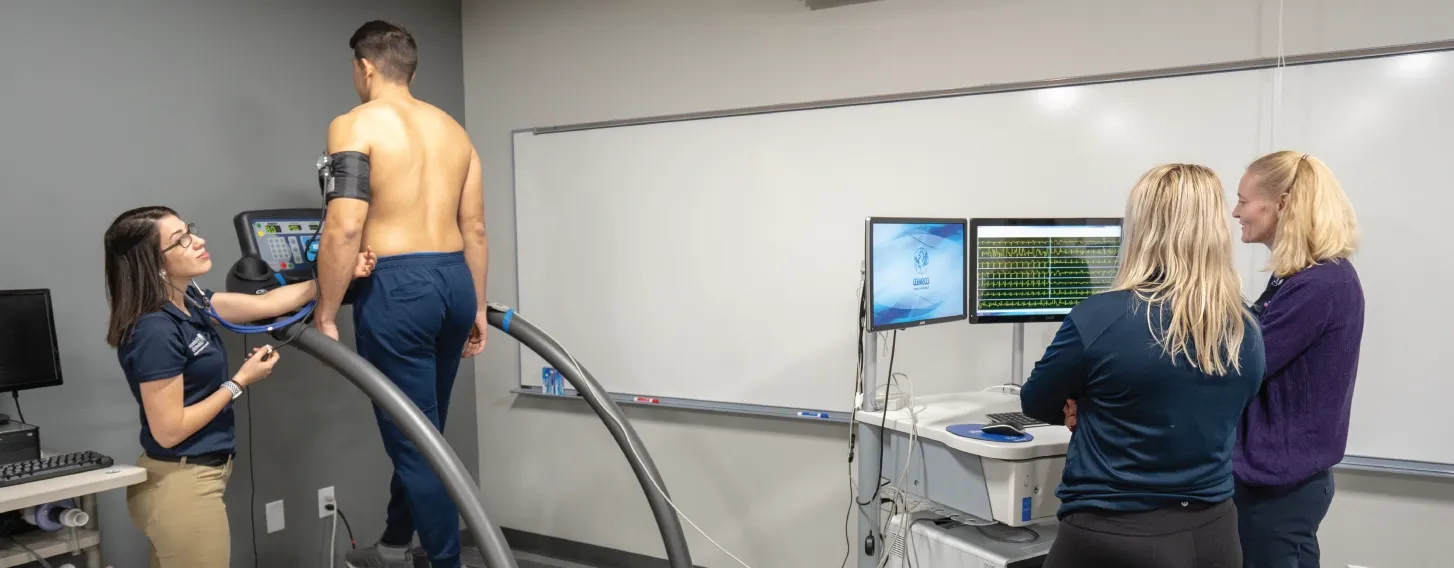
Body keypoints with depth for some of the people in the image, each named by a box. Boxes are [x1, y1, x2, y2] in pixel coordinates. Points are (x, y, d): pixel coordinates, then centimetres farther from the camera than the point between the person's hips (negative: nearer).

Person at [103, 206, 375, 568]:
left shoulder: (187, 301, 2)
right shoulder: (156, 331, -24)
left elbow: (266, 304, 7)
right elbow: (169, 431, -22)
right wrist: (241, 382, -14)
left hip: (192, 476, 9)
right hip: (183, 484, -9)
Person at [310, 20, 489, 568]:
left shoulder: (355, 124, -4)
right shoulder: (453, 129, 15)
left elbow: (344, 228, -15)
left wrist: (325, 314, -8)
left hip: (396, 287, -7)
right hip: (455, 281, 8)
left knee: (412, 438, 2)